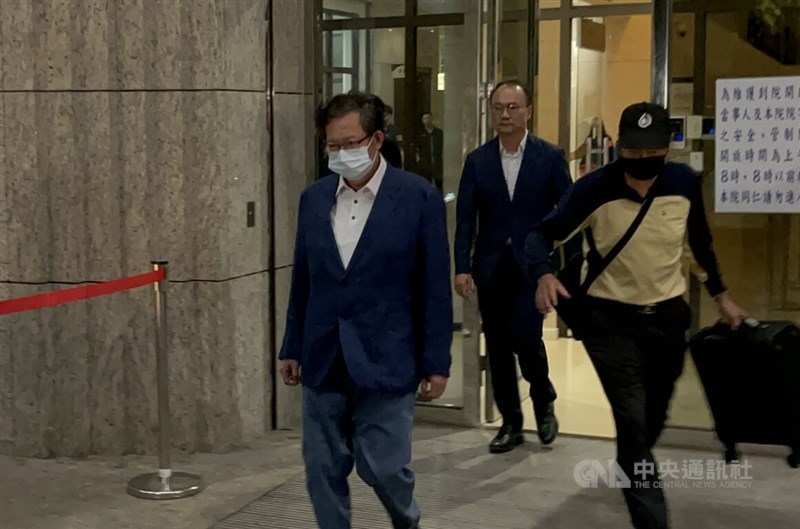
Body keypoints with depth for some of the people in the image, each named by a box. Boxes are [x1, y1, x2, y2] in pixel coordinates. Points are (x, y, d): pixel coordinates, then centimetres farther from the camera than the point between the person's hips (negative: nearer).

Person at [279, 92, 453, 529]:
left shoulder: (419, 198, -7)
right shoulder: (313, 198, 6)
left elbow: (435, 287, -5)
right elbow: (302, 281, 11)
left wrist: (436, 362, -6)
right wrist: (292, 348, 12)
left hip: (386, 361, -4)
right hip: (322, 362, 4)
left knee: (383, 467, 1)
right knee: (323, 471, 8)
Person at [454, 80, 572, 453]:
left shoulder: (550, 157, 0)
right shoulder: (477, 161, 4)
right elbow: (465, 219, 1)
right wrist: (462, 267, -9)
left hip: (532, 266, -3)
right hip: (491, 268, 3)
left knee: (525, 336, -13)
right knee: (497, 347, 7)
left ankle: (544, 400, 17)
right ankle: (511, 423, 22)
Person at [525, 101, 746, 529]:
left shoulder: (685, 183, -6)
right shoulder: (594, 189, -17)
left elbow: (700, 241, 10)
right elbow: (543, 232, -12)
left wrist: (721, 295, 17)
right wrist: (544, 275, -32)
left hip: (669, 317, 4)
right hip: (611, 320, -4)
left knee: (653, 420, 18)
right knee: (633, 424, -11)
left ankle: (632, 474, 49)